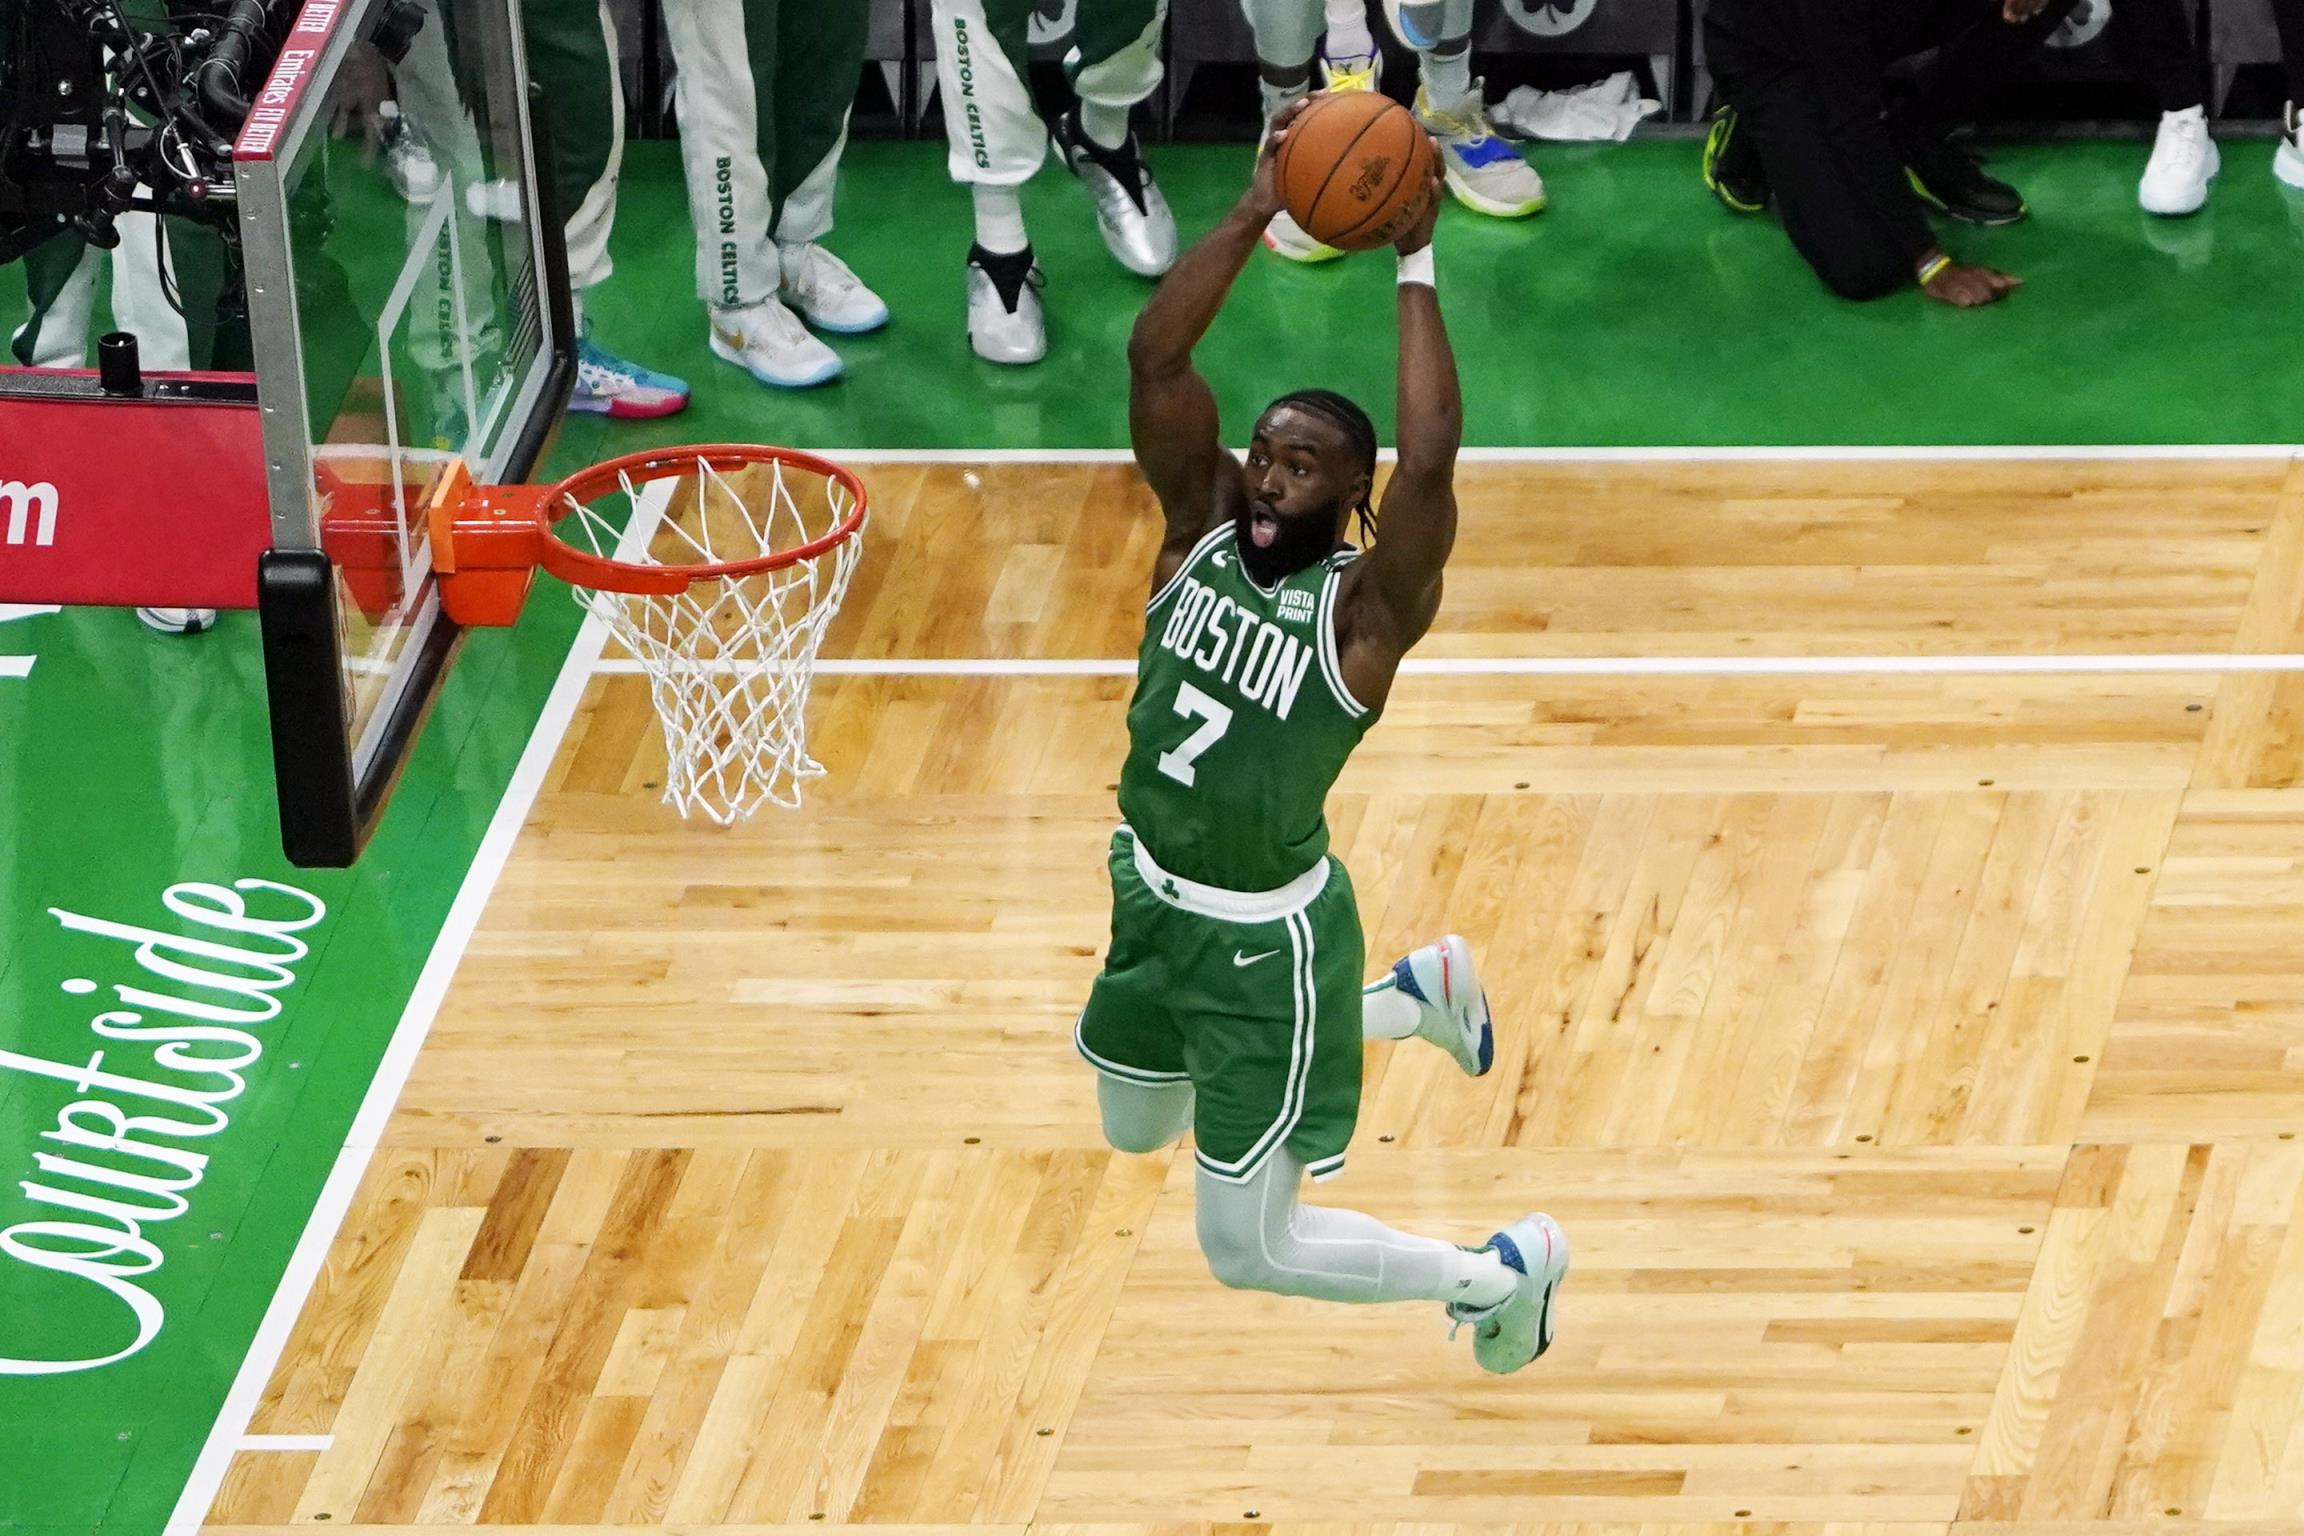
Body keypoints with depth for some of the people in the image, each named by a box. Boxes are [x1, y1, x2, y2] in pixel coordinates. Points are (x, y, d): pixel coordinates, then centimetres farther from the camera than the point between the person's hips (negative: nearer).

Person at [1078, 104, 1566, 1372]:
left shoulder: (1365, 606, -20)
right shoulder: (1201, 528, -6)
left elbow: (1431, 457, -37)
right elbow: (1155, 361, -17)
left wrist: (1415, 265, -33)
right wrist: (1255, 214, -23)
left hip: (1265, 938, -7)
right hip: (1152, 898, 7)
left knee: (1249, 1248, 1)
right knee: (1134, 1128, 32)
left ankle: (1505, 1273, 24)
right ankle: (1415, 998, 43)